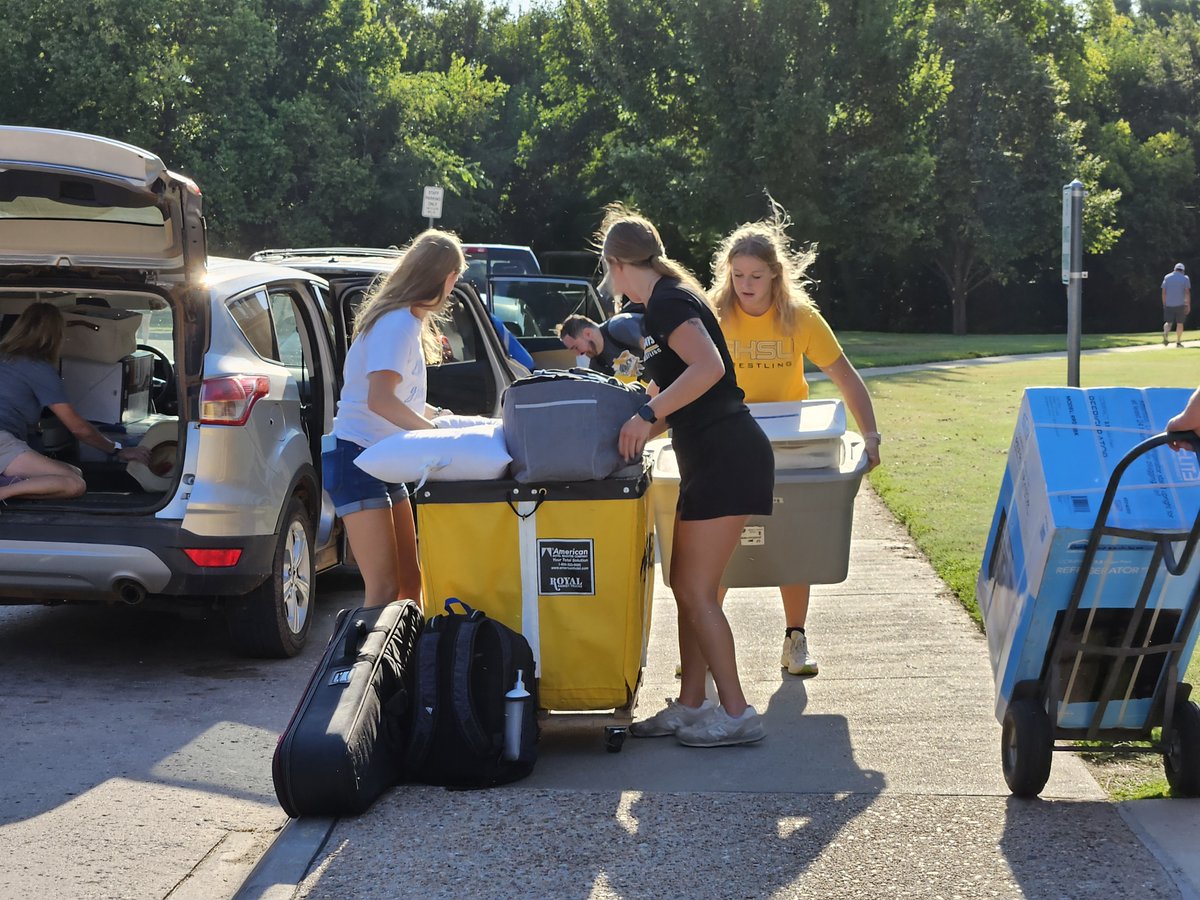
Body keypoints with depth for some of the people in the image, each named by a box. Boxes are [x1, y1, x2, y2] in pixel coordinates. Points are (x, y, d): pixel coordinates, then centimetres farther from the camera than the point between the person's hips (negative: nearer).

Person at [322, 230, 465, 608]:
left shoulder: (409, 321, 15)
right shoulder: (398, 324, -16)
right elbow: (380, 400, -29)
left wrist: (437, 415, 14)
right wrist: (439, 430, -26)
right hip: (356, 458, -10)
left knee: (410, 581, 11)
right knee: (384, 588, -14)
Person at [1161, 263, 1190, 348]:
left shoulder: (1167, 277, 7)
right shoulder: (1185, 278, 0)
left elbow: (1163, 292, 5)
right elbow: (1187, 292, -8)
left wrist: (1164, 304, 12)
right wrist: (1188, 305, -6)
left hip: (1168, 305, 2)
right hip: (1180, 305, -2)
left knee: (1168, 322, 6)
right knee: (1180, 323, 9)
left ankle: (1166, 332, -26)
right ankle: (1178, 342, 11)